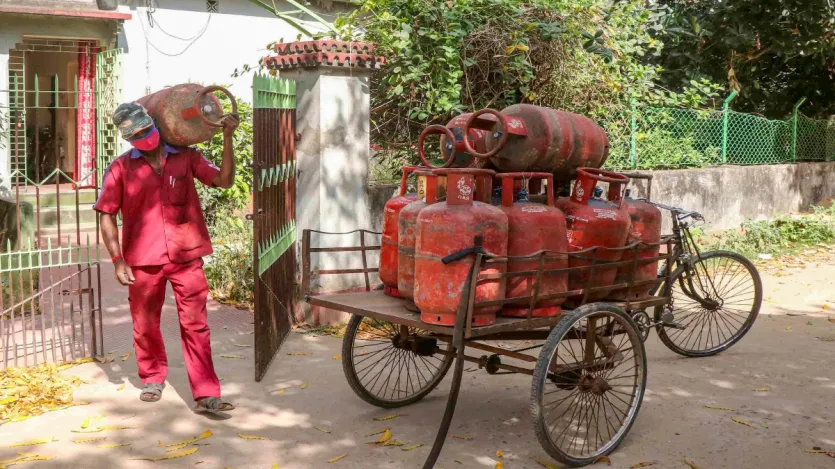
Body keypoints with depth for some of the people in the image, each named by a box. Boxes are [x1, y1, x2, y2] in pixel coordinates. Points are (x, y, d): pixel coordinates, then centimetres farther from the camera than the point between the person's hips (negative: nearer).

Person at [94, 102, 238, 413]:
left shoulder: (186, 157, 3)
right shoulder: (121, 169, -1)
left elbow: (224, 181, -1)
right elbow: (107, 215, 2)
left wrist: (227, 138, -9)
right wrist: (118, 260, -4)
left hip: (186, 258, 0)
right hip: (143, 262, 0)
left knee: (195, 326, -2)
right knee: (145, 326, 13)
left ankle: (206, 395, -2)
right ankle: (153, 378, 36)